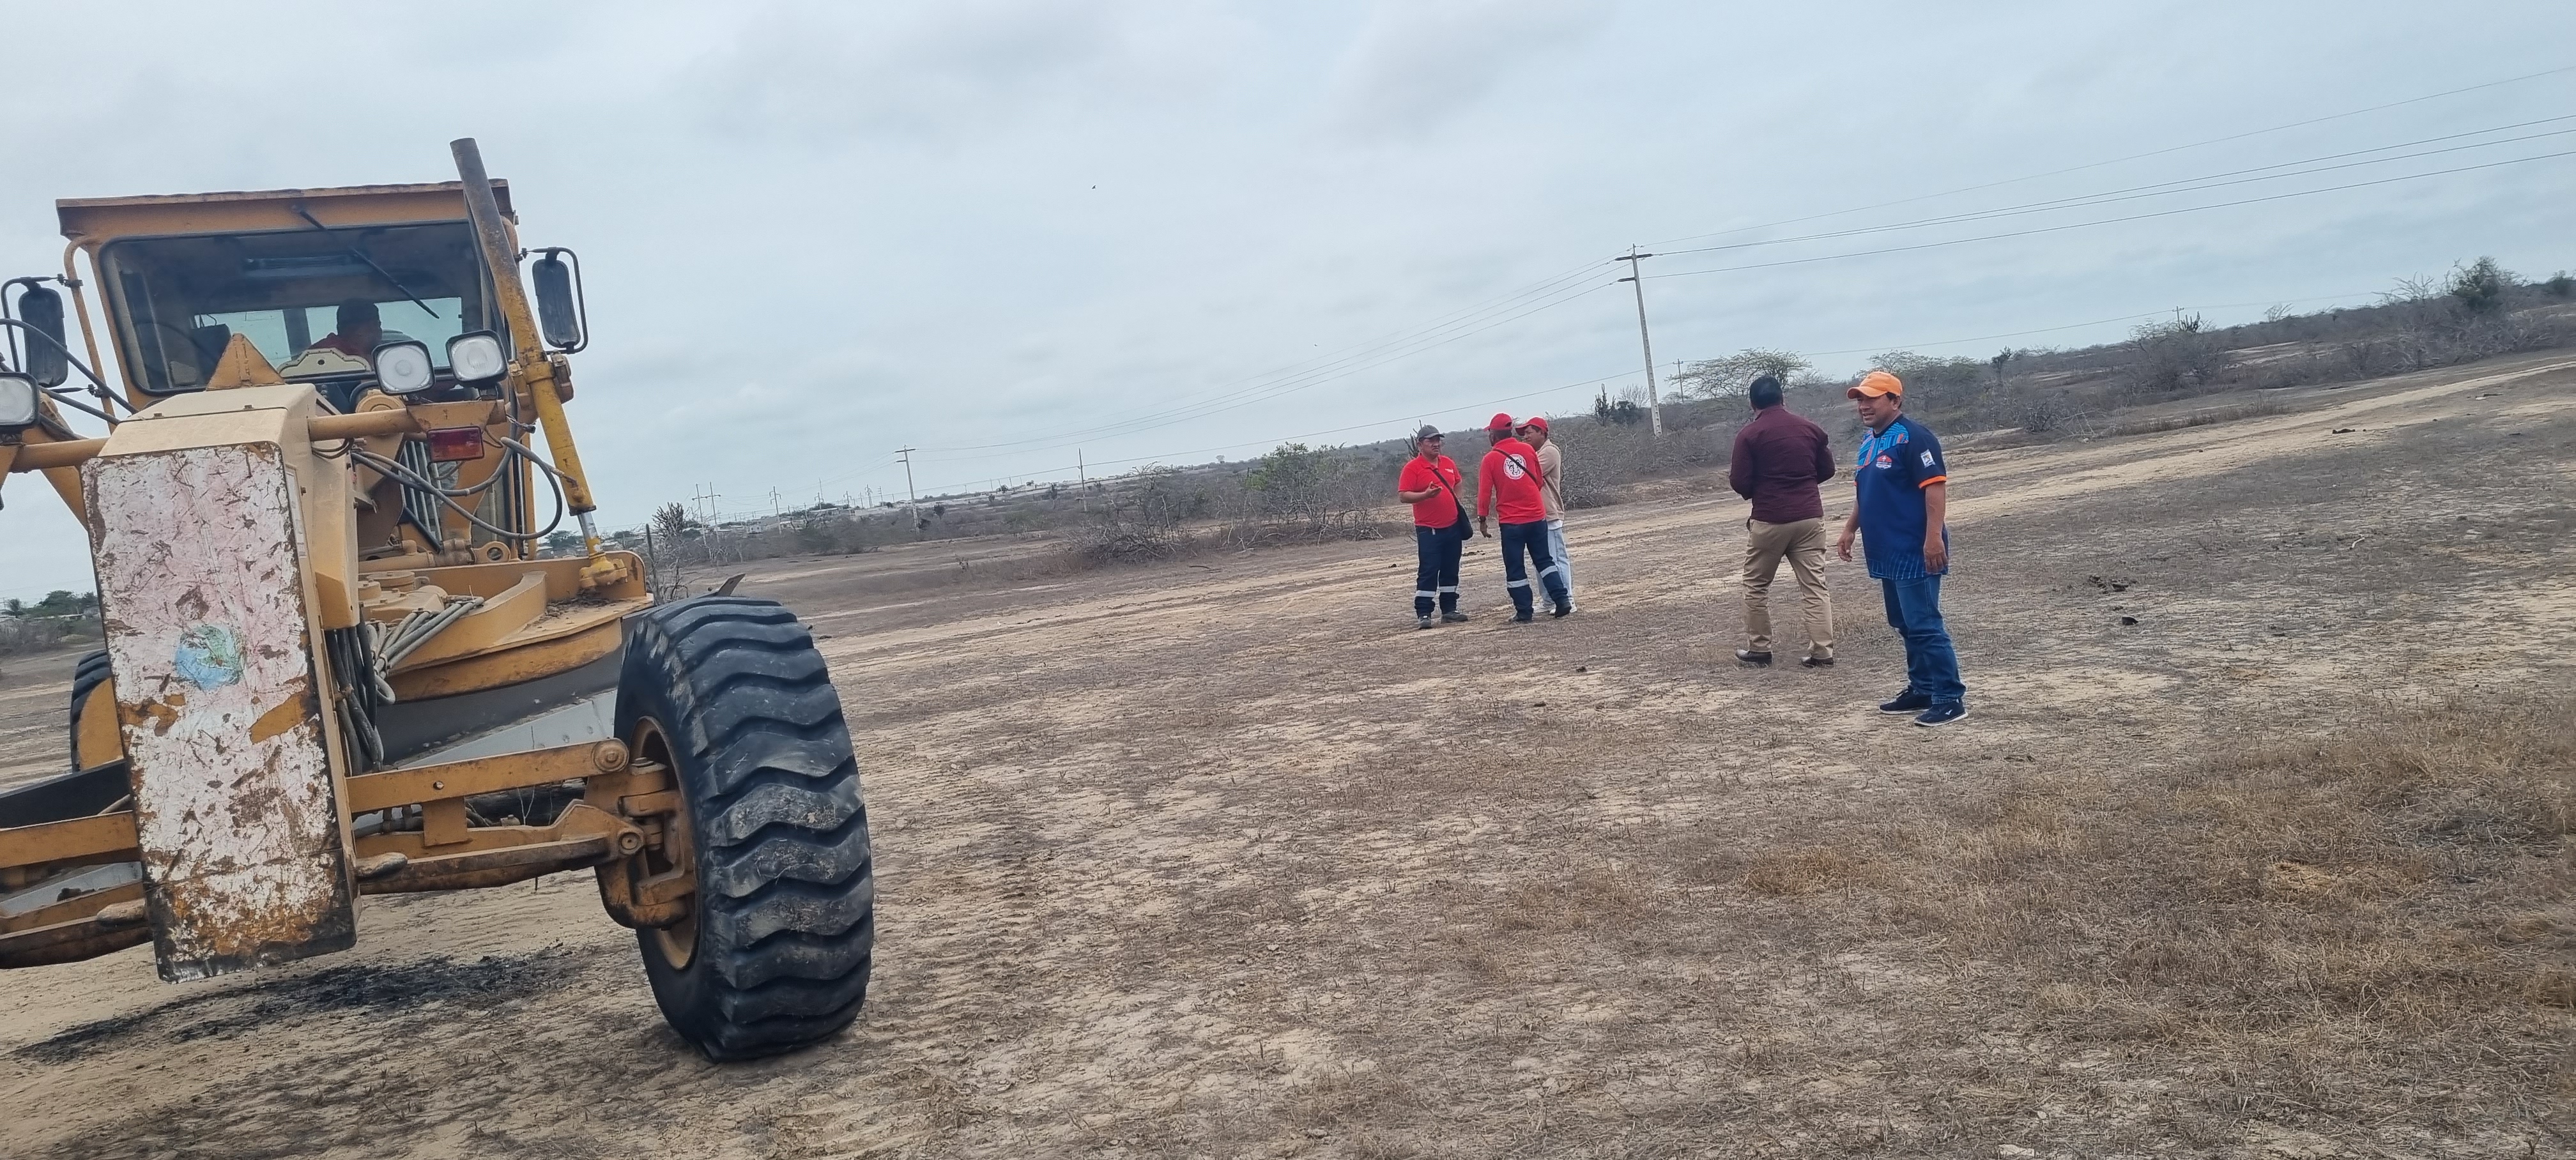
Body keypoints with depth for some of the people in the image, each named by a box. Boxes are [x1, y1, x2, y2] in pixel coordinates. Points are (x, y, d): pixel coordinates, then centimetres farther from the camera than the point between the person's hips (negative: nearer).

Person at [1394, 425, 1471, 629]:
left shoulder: (1449, 463, 10)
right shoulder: (1412, 467, -9)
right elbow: (1403, 495, -14)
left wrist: (1457, 502, 12)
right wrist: (1426, 495, -27)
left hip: (1453, 526, 6)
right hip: (1428, 530, -6)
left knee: (1450, 571, 13)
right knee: (1428, 571, -8)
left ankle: (1449, 610, 22)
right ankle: (1423, 614, -5)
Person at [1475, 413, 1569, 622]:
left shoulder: (1490, 459, -7)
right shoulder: (1528, 450, 2)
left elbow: (1484, 492, -8)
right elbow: (1538, 481, 13)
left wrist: (1483, 519, 3)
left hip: (1511, 522, -3)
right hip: (1537, 517, 4)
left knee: (1514, 569, 5)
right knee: (1544, 560, 15)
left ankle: (1524, 612, 6)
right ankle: (1562, 600, 7)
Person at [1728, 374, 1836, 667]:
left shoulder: (1749, 434, -7)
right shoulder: (1810, 428, 6)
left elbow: (1740, 483, -9)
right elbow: (1827, 471, 15)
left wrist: (1744, 483, 14)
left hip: (1769, 520, -3)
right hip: (1809, 517, 4)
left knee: (1756, 585, 12)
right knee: (1815, 586, 4)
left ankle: (1759, 649, 16)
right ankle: (1822, 651, 0)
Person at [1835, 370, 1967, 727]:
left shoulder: (1913, 437, -13)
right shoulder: (1869, 442, 16)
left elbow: (1936, 487, -19)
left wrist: (1934, 537, -25)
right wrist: (1850, 529, 19)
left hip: (1915, 553, -10)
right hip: (1887, 552, 10)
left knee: (1924, 626, -10)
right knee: (1905, 626, 15)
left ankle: (1951, 698, -6)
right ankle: (1922, 690, 24)